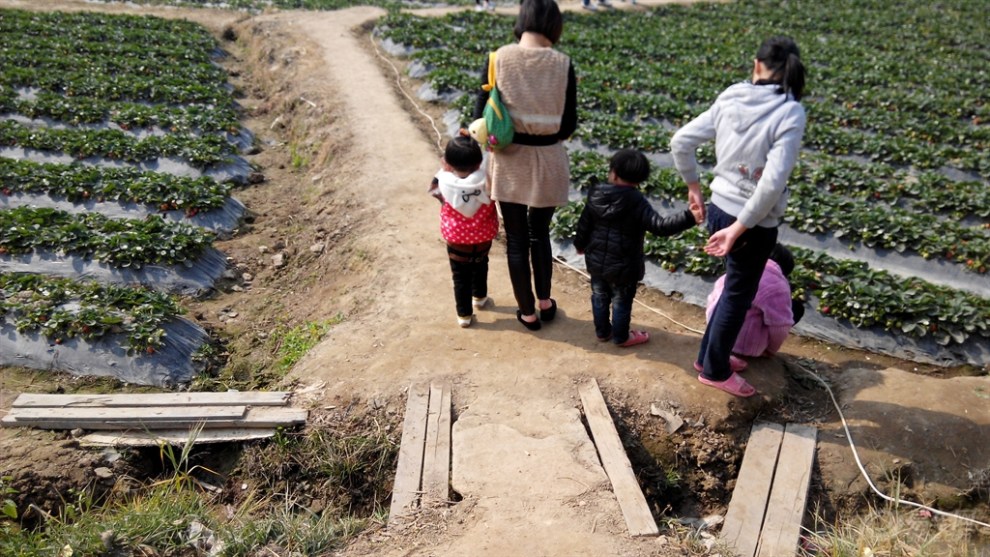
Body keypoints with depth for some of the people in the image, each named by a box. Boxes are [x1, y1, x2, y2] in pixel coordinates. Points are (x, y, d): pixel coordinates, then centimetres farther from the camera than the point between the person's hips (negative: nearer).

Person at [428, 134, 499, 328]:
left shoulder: (445, 183, -21)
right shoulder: (486, 181, -20)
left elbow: (433, 188, 1)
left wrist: (443, 171, 2)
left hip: (456, 240, -2)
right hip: (483, 238, 2)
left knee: (461, 278, 13)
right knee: (480, 267, 30)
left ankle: (464, 315, 20)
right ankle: (479, 297, 51)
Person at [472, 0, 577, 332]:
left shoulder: (498, 60, -9)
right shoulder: (562, 64, -8)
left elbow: (481, 117, -5)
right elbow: (568, 124, -3)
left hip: (510, 161, -1)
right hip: (548, 160, 1)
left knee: (516, 239, 13)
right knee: (540, 233, 21)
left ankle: (527, 312, 24)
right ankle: (545, 303, 33)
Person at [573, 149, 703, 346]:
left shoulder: (595, 196, -6)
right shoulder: (637, 203, -21)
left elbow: (584, 224, 4)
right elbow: (659, 226, -30)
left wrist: (580, 244, 22)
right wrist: (689, 218, -34)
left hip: (595, 260, 5)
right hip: (623, 266, -4)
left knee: (599, 297, 22)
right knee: (621, 302, 14)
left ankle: (602, 332, 38)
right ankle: (621, 337, 31)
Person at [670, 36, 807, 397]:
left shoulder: (730, 98, -3)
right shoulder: (790, 113, -17)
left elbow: (680, 142, -1)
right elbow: (772, 183, -26)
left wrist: (693, 185, 12)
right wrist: (741, 227, -17)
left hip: (719, 208, 5)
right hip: (754, 223, -5)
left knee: (736, 288, 26)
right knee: (738, 296, 15)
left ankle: (709, 355, 41)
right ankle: (715, 370, 32)